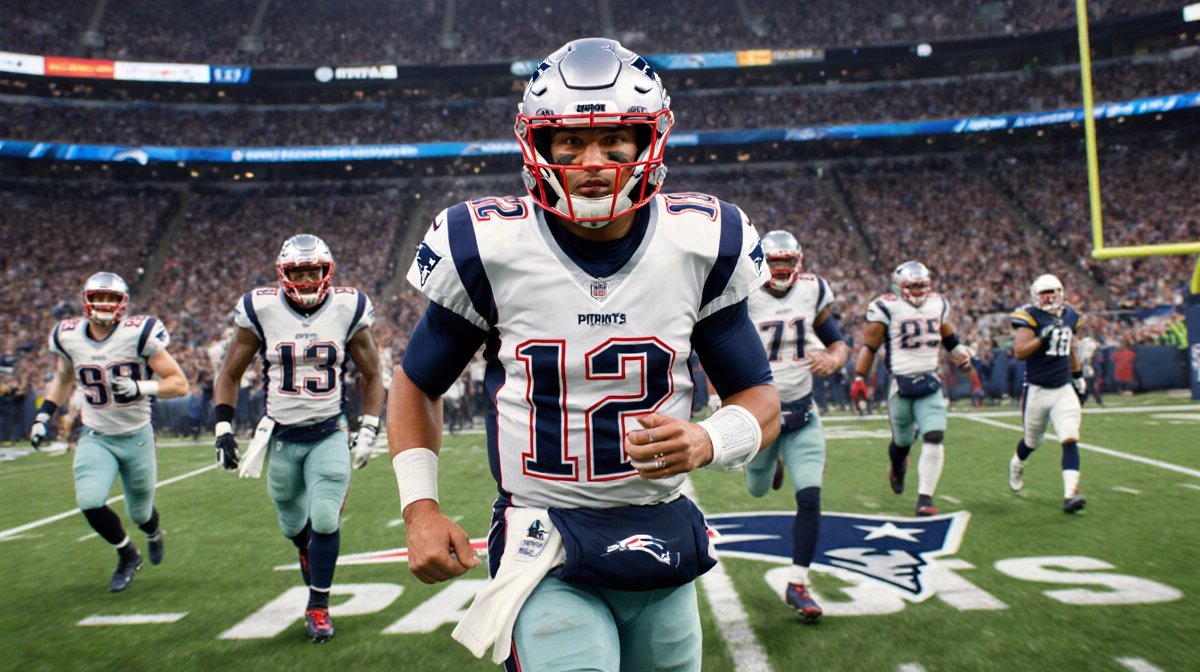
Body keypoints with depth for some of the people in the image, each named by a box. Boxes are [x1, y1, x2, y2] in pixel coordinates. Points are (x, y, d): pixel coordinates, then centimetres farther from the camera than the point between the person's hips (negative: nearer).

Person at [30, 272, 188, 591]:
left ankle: (154, 533, 51)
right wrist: (43, 416, 10)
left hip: (137, 436, -2)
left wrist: (140, 388, -30)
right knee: (89, 502, -19)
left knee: (139, 512, 11)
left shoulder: (138, 334, -16)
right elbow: (63, 379, 19)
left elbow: (179, 384, -15)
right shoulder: (69, 337, -3)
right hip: (95, 438, 2)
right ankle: (127, 556, 9)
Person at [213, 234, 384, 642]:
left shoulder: (348, 310, -6)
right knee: (294, 524, 15)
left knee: (325, 520, -12)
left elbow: (371, 376, 5)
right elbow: (229, 376, 3)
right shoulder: (261, 310, -8)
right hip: (281, 435, 1)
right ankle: (308, 553, 51)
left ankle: (318, 607, 7)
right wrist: (223, 430, -7)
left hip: (329, 434, -1)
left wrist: (368, 431, -4)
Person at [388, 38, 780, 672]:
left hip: (661, 541, 3)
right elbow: (416, 384, 6)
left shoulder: (701, 243, -6)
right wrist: (419, 507, -5)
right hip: (544, 548, -3)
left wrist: (706, 442, -18)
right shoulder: (487, 247, -10)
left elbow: (760, 398, 3)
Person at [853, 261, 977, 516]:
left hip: (930, 383, 3)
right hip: (901, 384, -3)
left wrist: (968, 367, 28)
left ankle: (925, 498, -8)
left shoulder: (938, 304, 10)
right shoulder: (886, 307, -6)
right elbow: (869, 346, -5)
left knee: (934, 436, -14)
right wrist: (859, 378, -11)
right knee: (903, 441, 11)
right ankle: (897, 469, 48)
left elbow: (950, 340, 24)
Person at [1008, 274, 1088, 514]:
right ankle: (1016, 464, 48)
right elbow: (1019, 352, -21)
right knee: (1033, 441, 15)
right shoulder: (1030, 317, -11)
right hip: (1037, 390, -4)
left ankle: (1070, 494, -16)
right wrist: (1042, 337, -30)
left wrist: (1079, 377, 23)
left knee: (1070, 440, -12)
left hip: (1064, 389, 4)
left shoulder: (1070, 316, 8)